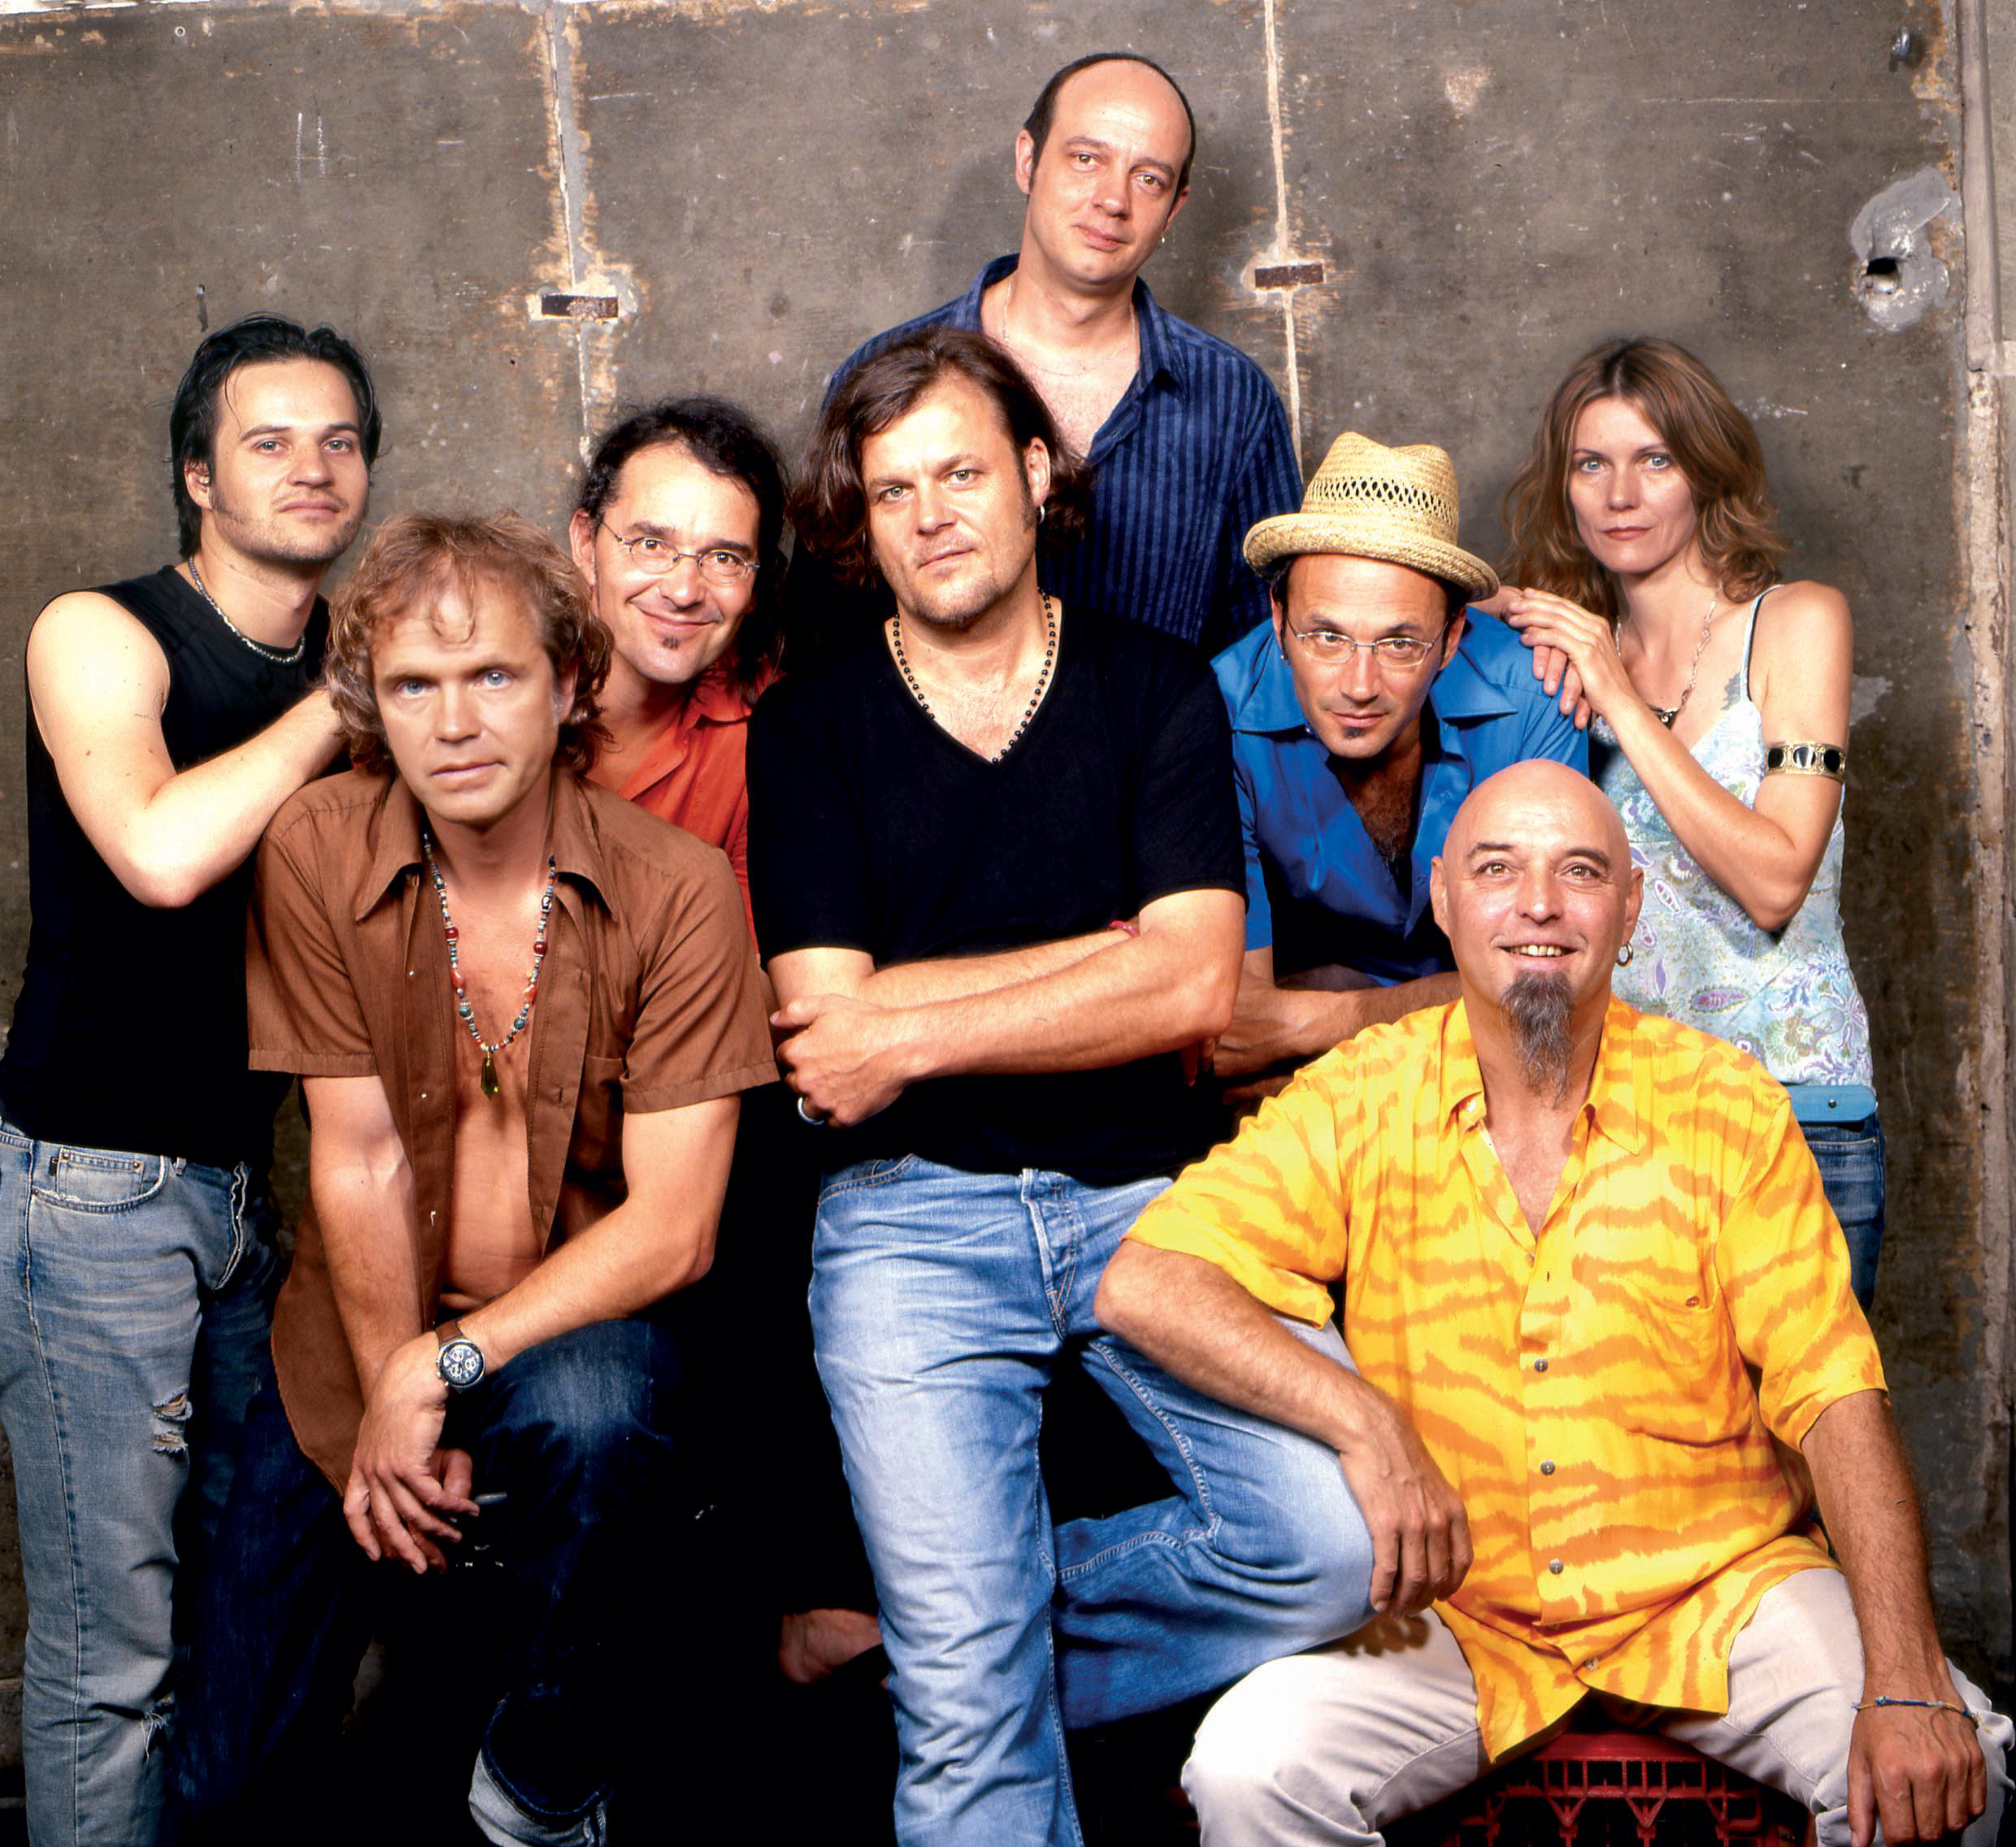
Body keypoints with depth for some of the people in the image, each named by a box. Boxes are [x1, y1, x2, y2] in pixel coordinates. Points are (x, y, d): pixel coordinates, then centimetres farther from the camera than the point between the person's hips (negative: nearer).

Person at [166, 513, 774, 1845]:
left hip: (577, 1322, -2)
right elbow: (360, 1161, -8)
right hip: (365, 1337, 2)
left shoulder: (678, 889, -15)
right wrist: (388, 1395, -14)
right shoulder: (316, 857, -10)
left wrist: (446, 1367, -23)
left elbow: (672, 1228, -17)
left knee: (593, 1418, -39)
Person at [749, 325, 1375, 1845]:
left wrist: (910, 1027, -9)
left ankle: (944, 1651, 6)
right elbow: (826, 1023, -5)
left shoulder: (1158, 690, 7)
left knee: (1338, 1545, -15)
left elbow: (1193, 989, -6)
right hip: (912, 1219, -1)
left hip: (1147, 1195, 2)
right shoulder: (810, 727, 5)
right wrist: (1115, 949, -7)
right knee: (968, 1723, -12)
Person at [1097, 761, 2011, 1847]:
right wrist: (1365, 1422, -23)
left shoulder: (1727, 1106, -2)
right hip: (1458, 1612, 0)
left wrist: (1908, 1687, -19)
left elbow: (1836, 1401, -7)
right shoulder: (1364, 1101, -4)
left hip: (1717, 1590, 1)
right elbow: (1142, 1286, -12)